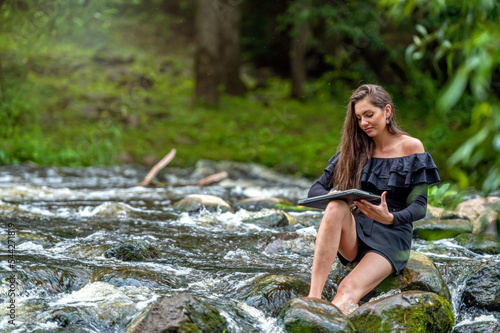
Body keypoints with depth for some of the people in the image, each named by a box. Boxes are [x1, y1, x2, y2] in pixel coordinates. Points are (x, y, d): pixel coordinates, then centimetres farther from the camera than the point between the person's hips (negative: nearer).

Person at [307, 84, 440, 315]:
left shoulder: (411, 147, 1)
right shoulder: (354, 149, 11)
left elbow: (419, 207, -4)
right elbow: (315, 189, 6)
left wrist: (389, 218, -26)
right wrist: (336, 198, -19)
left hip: (391, 237, -2)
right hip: (352, 237, 3)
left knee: (348, 290, -30)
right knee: (335, 207, -33)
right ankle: (314, 297, -43)